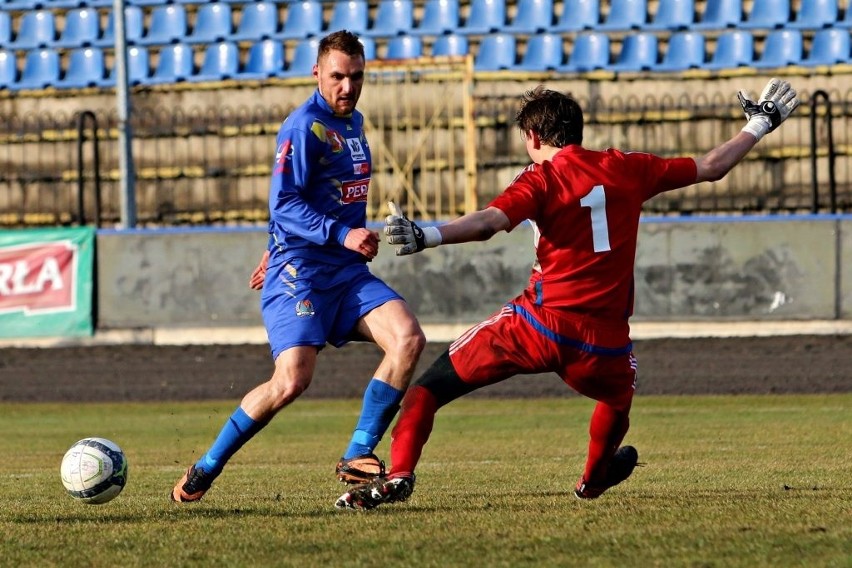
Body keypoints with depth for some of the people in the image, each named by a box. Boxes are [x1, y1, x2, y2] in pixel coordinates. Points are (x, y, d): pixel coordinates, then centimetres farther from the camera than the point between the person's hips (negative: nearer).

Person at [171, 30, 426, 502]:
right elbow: (284, 204, -18)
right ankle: (206, 468, -1)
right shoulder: (304, 127, -11)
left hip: (348, 272, 8)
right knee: (292, 381, -20)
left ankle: (357, 458, -8)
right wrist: (343, 235, -28)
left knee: (408, 339, -15)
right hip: (299, 272, -8)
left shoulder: (353, 123, 17)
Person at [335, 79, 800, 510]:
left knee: (431, 386, 5)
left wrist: (425, 236, -35)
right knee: (619, 394, 39)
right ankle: (594, 478, 59)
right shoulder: (626, 169, 9)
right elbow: (711, 167, 19)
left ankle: (398, 475, -13)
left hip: (541, 324, -4)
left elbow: (488, 222, -22)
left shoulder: (541, 179, -2)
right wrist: (759, 125, 33)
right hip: (604, 340, 4)